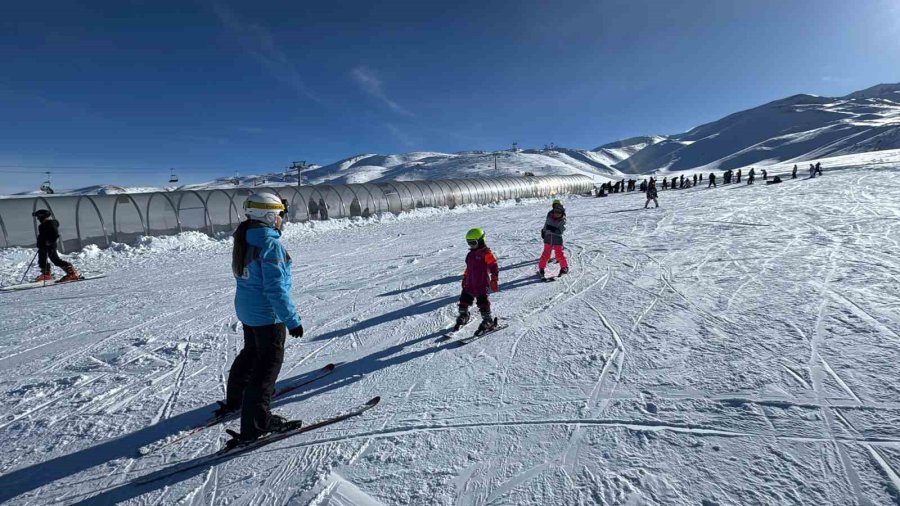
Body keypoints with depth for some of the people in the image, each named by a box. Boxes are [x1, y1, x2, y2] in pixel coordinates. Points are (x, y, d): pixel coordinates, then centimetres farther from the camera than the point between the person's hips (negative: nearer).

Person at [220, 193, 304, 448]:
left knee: (251, 352, 28)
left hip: (246, 309, 10)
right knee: (269, 362, 1)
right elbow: (276, 288, -27)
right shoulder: (270, 244, -25)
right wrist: (292, 319, -23)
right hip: (268, 313, -9)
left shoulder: (246, 238, 3)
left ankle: (234, 399, 48)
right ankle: (255, 423, 7)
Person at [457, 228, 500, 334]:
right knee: (464, 301, 14)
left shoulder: (487, 253, -11)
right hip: (469, 284, 8)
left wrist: (494, 281, -14)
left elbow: (494, 268, -12)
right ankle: (463, 317, 35)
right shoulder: (471, 254, 14)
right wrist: (464, 279, 28)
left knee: (482, 303, -6)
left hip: (482, 285, -8)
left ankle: (489, 322, 9)